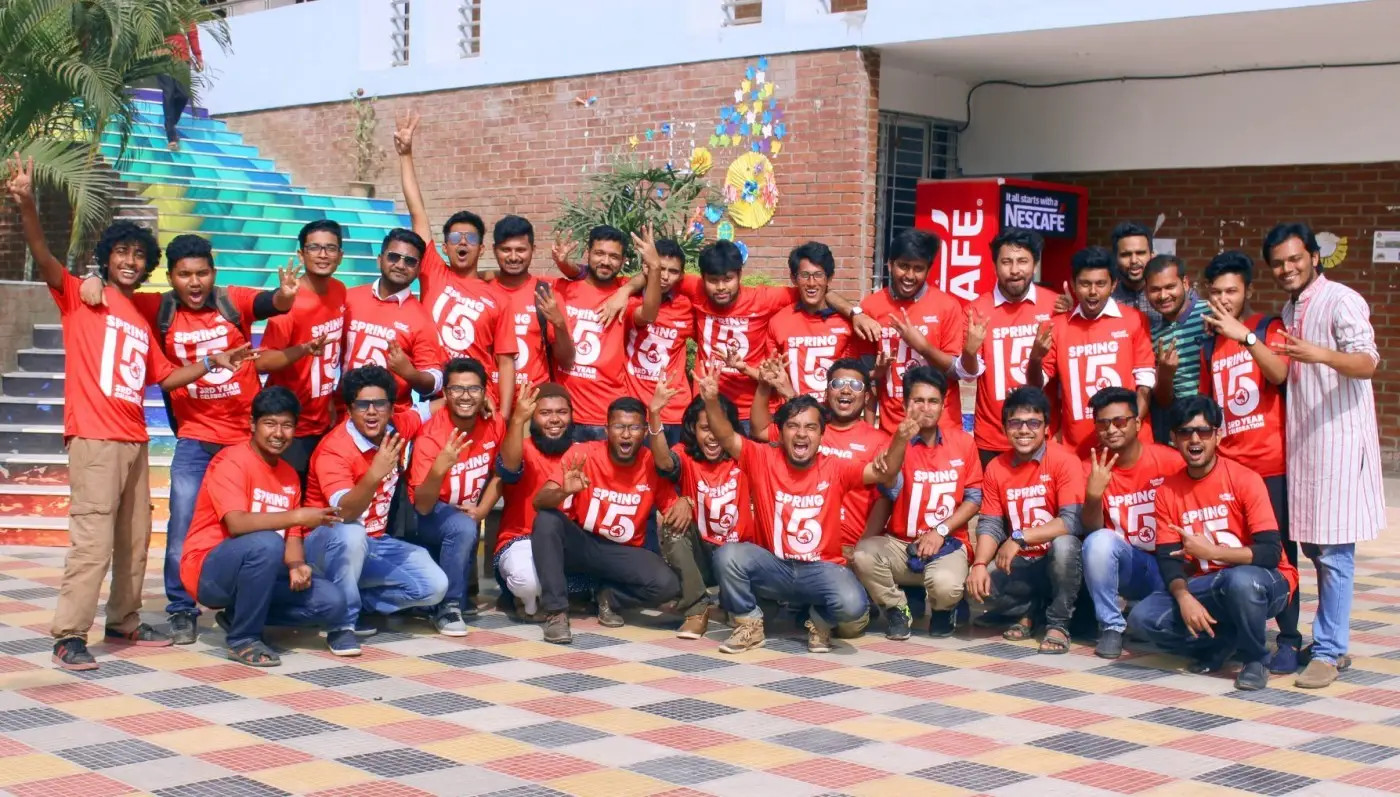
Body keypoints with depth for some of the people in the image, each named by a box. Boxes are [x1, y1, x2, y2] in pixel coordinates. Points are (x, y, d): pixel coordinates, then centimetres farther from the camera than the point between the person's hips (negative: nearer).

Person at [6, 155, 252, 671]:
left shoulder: (141, 322, 18)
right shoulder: (82, 297, 0)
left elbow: (165, 376, 22)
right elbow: (43, 259, -16)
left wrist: (213, 363, 9)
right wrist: (27, 206, -32)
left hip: (134, 441, 7)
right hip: (93, 438, -7)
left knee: (134, 541, 13)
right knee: (93, 541, -11)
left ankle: (124, 623, 25)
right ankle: (68, 637, -6)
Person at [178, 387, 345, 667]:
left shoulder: (290, 475, 9)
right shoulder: (231, 461, -14)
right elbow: (237, 524, -29)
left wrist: (296, 565, -16)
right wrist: (297, 516, -35)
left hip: (257, 571, 7)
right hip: (209, 572, -7)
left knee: (331, 602, -11)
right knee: (266, 543, -37)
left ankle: (239, 616, 6)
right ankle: (243, 639, -19)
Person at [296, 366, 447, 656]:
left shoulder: (399, 427, -5)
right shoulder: (334, 449, -24)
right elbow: (345, 513, -38)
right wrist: (375, 474, -52)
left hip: (376, 542, 6)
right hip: (328, 545, -6)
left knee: (435, 587, -11)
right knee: (351, 534, -40)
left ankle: (354, 603, 3)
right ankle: (341, 622, -21)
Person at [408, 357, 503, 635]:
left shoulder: (494, 425, -11)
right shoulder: (430, 436, -26)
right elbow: (422, 506, -30)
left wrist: (482, 510, -11)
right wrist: (439, 468, -48)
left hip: (468, 511, 8)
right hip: (431, 515, -8)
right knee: (463, 528, -32)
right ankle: (448, 607, -18)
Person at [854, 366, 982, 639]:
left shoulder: (963, 442, 2)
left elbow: (974, 497, 4)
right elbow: (890, 491, -23)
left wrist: (941, 530, -9)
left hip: (947, 542, -1)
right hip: (899, 543, 1)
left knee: (946, 584, -34)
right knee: (863, 553, -32)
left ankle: (942, 612, 7)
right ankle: (897, 610, -1)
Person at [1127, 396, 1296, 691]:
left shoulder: (1244, 480, -13)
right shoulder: (1168, 491, 1)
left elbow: (1269, 553, -19)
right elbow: (1168, 558, -4)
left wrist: (1209, 551, -30)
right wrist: (1184, 597, -24)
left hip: (1259, 582, -4)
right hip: (1205, 587, 4)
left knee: (1241, 580, -40)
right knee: (1143, 618, -20)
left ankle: (1254, 658, -10)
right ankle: (1224, 642, 4)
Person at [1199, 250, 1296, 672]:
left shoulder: (1270, 328, 1)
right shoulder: (1209, 344, 14)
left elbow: (1279, 374, -19)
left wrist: (1245, 335, -25)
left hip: (1270, 460, -4)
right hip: (1226, 462, 4)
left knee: (1277, 549, -3)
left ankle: (1289, 639, 1)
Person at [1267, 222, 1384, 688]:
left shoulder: (1341, 301, -10)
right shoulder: (1288, 311, 16)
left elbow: (1367, 362, -22)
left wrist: (1321, 355, -38)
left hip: (1340, 439, -8)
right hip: (1304, 441, 8)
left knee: (1333, 550, -7)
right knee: (1312, 546, 12)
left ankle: (1327, 651, -3)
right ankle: (1331, 642, 22)